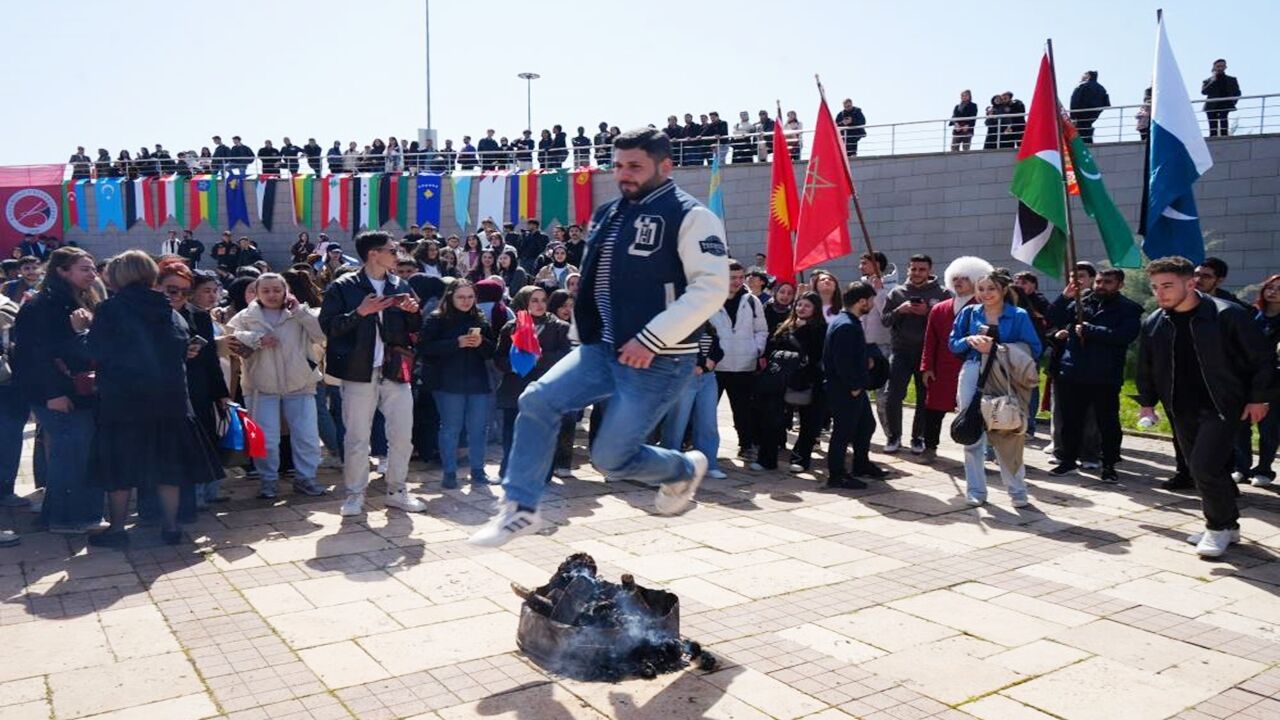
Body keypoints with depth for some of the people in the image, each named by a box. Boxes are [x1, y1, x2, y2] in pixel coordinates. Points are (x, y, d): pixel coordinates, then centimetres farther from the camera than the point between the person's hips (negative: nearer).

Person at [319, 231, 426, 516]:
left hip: (395, 371, 4)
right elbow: (328, 326, -7)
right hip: (359, 372, -4)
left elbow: (414, 329, 17)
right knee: (357, 437, 3)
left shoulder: (400, 286, 13)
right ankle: (355, 494, 16)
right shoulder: (344, 287, -2)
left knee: (403, 434, 5)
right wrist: (359, 313, -18)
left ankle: (396, 490, 20)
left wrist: (413, 312, -4)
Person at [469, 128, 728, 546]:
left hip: (659, 360, -7)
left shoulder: (689, 216, -10)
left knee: (611, 458, -3)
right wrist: (588, 332, 17)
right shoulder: (609, 215, 13)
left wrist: (651, 340, -22)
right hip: (603, 349, 7)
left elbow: (711, 288, -19)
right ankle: (520, 509, 2)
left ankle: (684, 469, 27)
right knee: (537, 401, -9)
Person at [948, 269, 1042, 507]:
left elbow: (1033, 349, -4)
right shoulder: (969, 313, 8)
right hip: (973, 376, 2)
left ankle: (1018, 491, 11)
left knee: (1007, 435, -4)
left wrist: (999, 347, -15)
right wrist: (969, 340, -12)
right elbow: (953, 344, 10)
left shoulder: (1019, 316, 1)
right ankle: (976, 491, 16)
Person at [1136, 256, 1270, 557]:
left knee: (1205, 467, -15)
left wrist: (1258, 398, -6)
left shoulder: (1227, 315, -13)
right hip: (1182, 411, 6)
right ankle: (1226, 525, 29)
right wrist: (1147, 402, 12)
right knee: (1201, 471, 11)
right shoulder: (1153, 324, 2)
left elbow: (1263, 357, -6)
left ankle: (1220, 526, 6)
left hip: (1222, 407, -6)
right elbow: (1145, 368, 15)